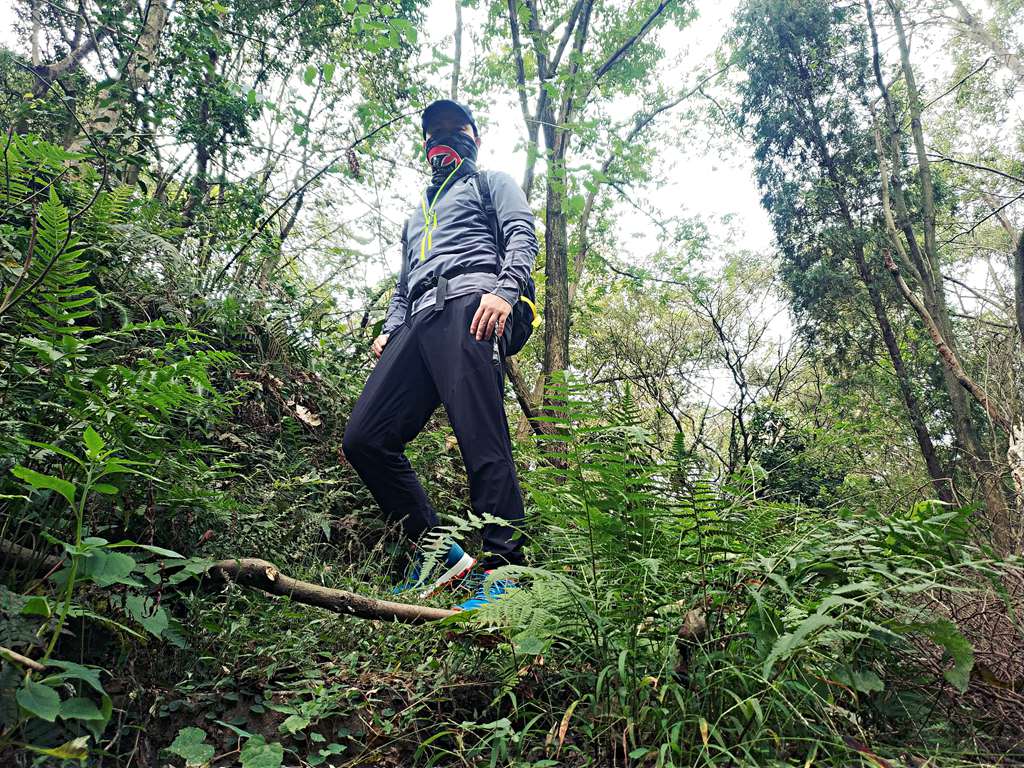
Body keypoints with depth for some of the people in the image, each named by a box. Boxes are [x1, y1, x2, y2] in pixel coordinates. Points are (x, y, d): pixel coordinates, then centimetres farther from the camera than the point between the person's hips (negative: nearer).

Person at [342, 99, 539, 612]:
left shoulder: (490, 182, 24)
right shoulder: (418, 214, 42)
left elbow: (522, 235, 5)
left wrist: (505, 291, -15)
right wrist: (389, 329, 16)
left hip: (468, 303, -7)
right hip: (419, 319, 7)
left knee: (482, 442, -21)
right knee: (364, 440, -9)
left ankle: (502, 571, -21)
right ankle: (435, 550, -7)